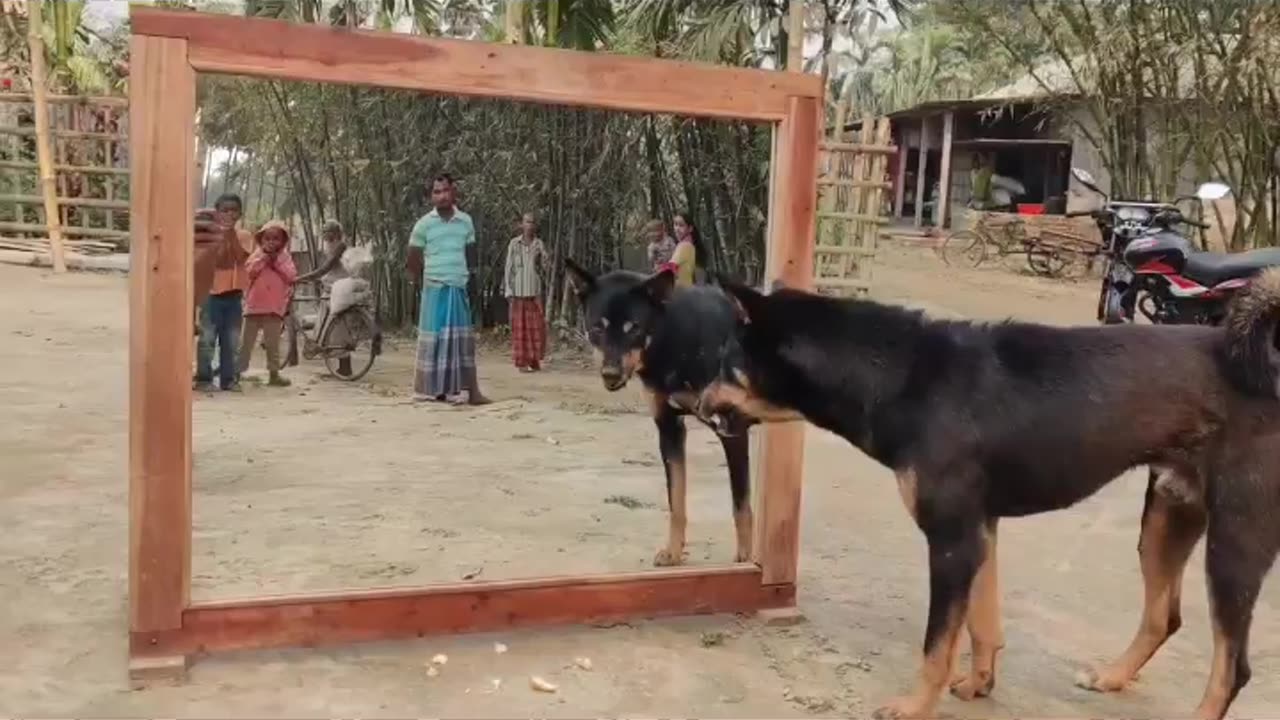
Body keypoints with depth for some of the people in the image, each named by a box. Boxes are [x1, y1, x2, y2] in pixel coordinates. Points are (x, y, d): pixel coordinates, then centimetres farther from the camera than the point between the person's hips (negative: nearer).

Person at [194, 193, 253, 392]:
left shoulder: (244, 235, 6)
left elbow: (240, 256, -12)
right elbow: (218, 260, -15)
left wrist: (231, 234, -15)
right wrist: (222, 236, -18)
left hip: (234, 294, 3)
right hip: (212, 292, -3)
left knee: (231, 340, 8)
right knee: (207, 338, -3)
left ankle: (228, 378, 14)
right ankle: (203, 378, 1)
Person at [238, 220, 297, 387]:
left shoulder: (285, 257, 6)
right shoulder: (257, 255, 5)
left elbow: (291, 276, -7)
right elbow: (248, 272, -8)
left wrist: (277, 262, -10)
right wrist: (263, 258, -12)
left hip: (275, 307, 0)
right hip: (254, 305, 0)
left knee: (273, 343, 5)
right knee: (247, 341, 4)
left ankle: (274, 373, 12)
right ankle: (238, 371, 9)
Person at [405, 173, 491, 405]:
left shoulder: (466, 221, 5)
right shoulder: (424, 224, -4)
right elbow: (412, 261, 4)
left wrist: (462, 274, 11)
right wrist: (431, 277, 10)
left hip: (460, 289, 3)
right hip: (435, 290, -3)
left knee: (464, 339, 2)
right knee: (434, 338, -1)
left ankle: (472, 390, 2)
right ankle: (433, 390, 4)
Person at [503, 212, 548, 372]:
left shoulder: (538, 243, 7)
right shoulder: (514, 243, 0)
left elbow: (544, 268, 9)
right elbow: (509, 267, 1)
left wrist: (541, 256, -11)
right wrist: (508, 290, -4)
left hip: (534, 290, 2)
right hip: (518, 290, -2)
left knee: (536, 326, 1)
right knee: (520, 326, 0)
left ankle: (534, 360, 12)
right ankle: (521, 361, 4)